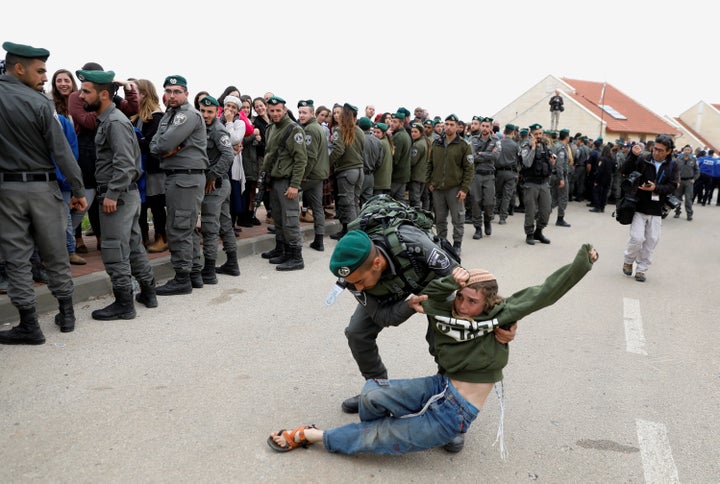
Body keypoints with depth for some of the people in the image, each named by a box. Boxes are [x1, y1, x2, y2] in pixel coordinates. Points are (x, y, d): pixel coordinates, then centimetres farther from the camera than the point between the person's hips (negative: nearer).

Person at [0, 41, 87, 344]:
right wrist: (78, 190, -4)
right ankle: (66, 314, 20)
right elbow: (61, 152, -11)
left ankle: (29, 325, 7)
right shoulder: (39, 103, -11)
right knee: (55, 254, 10)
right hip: (42, 186, -1)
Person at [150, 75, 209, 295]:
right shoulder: (168, 115, 20)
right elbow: (154, 145, 12)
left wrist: (163, 148, 2)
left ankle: (182, 279, -1)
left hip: (186, 178, -10)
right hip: (175, 177, 10)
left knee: (178, 230, -8)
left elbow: (164, 143, -20)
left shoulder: (189, 114, -11)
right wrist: (166, 150, -8)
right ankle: (194, 274, 22)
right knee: (188, 229, 14)